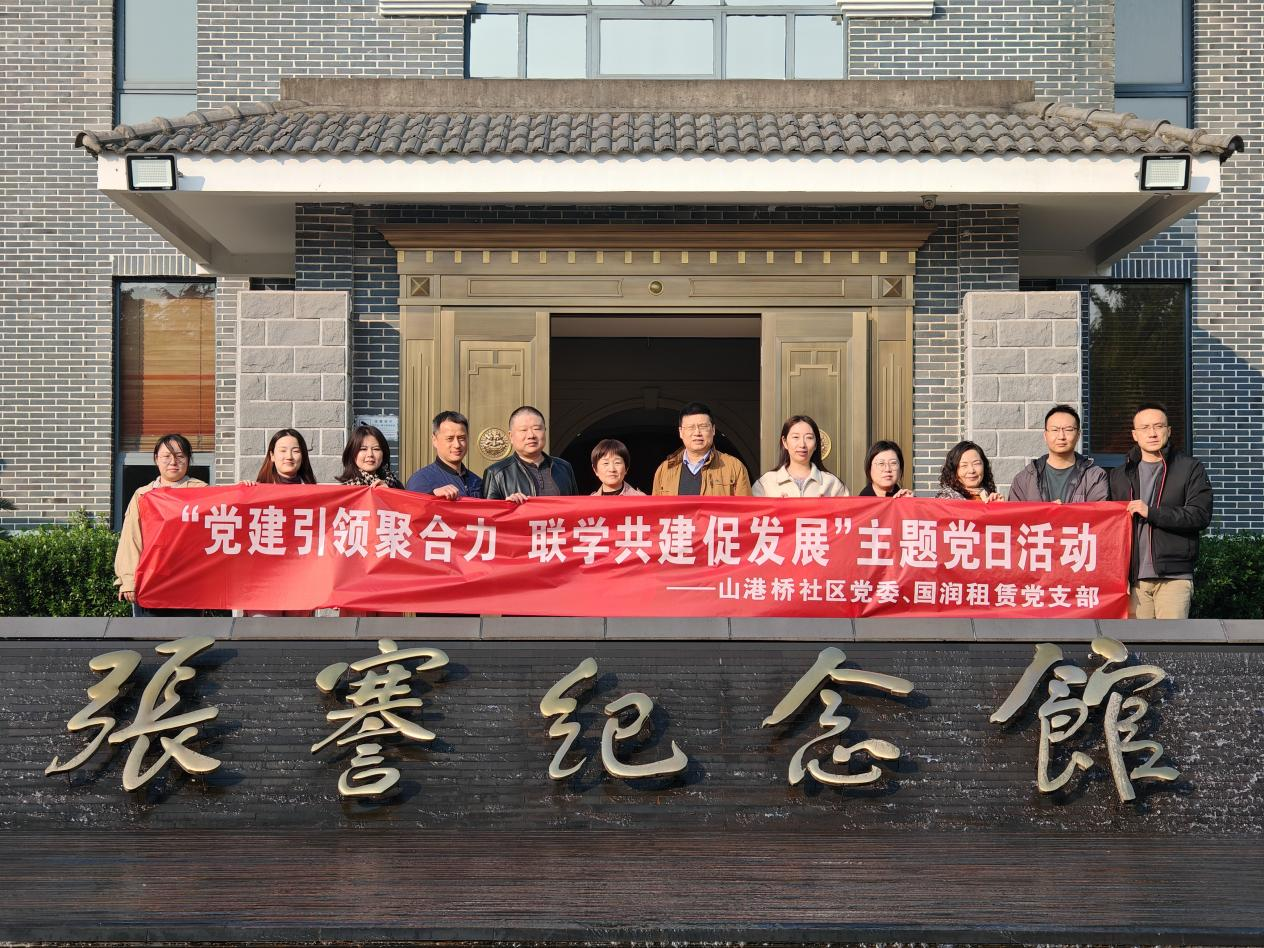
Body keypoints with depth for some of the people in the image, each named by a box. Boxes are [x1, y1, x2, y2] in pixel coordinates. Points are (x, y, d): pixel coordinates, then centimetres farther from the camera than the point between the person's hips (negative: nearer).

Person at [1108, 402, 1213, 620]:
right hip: (1134, 578, 3)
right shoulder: (1120, 475, 16)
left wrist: (1151, 513, -13)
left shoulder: (1190, 468, 6)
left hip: (1174, 577, -3)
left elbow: (1200, 515, -5)